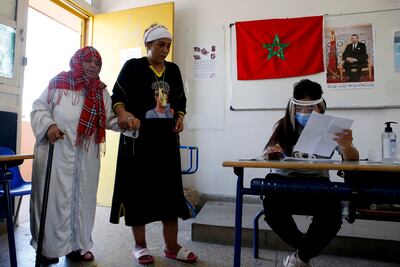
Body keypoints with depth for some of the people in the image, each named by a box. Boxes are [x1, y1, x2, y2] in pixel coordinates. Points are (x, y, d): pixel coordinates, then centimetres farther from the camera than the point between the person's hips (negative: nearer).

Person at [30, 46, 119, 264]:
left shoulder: (101, 91, 11)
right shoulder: (58, 82, 1)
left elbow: (110, 119, 6)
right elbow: (38, 107, 2)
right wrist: (48, 125, -15)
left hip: (86, 155, 4)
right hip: (57, 151, -3)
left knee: (82, 197, 9)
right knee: (55, 196, 2)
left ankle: (78, 245, 23)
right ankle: (49, 246, 18)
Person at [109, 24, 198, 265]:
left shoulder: (173, 70, 13)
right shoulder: (133, 66, 0)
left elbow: (180, 100, 18)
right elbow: (117, 96, -5)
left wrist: (180, 118, -1)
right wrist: (123, 113, -25)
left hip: (167, 138, 5)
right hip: (139, 137, -4)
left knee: (170, 188, 4)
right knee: (139, 188, 0)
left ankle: (172, 246, 16)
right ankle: (140, 246, 17)